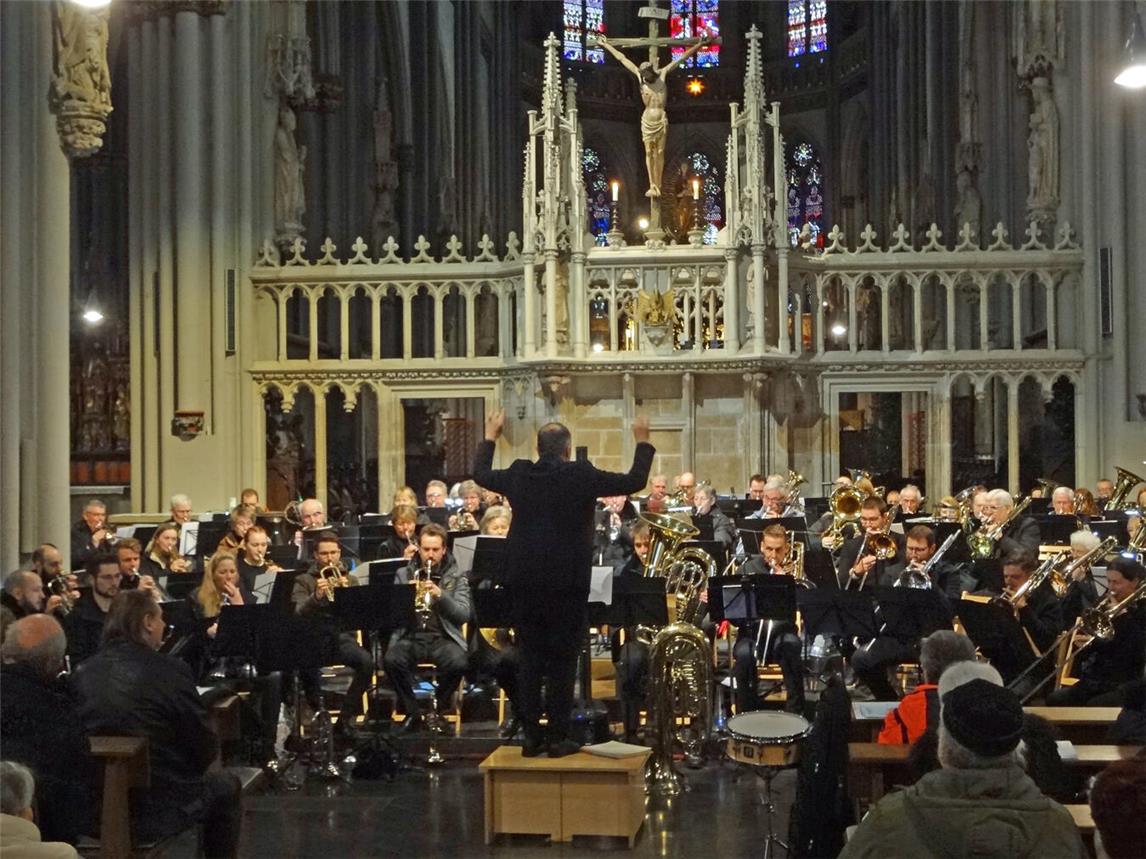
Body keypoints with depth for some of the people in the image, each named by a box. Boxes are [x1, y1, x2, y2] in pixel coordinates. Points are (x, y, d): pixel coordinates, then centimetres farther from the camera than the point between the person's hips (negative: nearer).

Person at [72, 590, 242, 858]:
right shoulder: (168, 670, -16)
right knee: (226, 785, 22)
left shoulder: (82, 673, -1)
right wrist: (186, 771, 12)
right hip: (160, 808, -5)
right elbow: (205, 748, -10)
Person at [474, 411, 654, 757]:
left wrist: (490, 437, 32)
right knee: (562, 662, 3)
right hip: (567, 582, -3)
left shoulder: (519, 475, 0)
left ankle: (531, 736, 13)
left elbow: (480, 474, 19)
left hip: (525, 583, 4)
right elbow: (634, 481, -3)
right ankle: (558, 738, 5)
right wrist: (642, 441, 10)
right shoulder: (581, 476, -10)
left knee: (530, 661, 10)